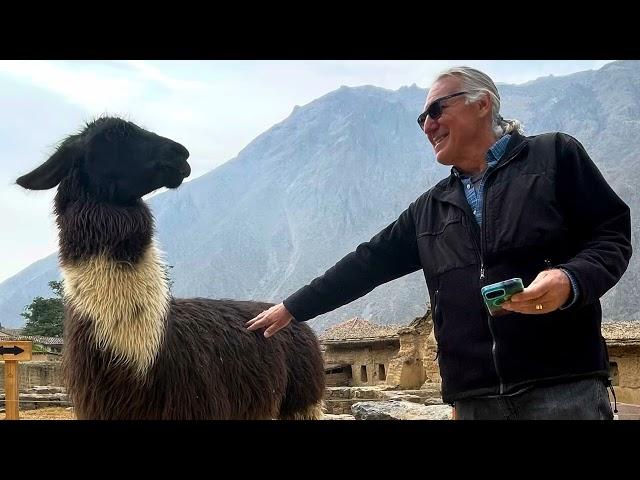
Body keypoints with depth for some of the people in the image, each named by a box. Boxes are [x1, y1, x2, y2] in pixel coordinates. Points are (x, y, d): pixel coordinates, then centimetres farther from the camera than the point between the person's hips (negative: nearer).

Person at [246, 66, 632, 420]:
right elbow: (368, 264, 21)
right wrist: (292, 308, 21)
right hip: (475, 397, 5)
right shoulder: (429, 209, 19)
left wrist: (571, 279, -19)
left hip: (564, 386, -4)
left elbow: (612, 234, 1)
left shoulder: (554, 155, 5)